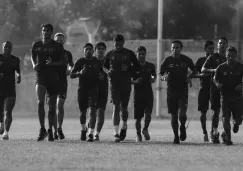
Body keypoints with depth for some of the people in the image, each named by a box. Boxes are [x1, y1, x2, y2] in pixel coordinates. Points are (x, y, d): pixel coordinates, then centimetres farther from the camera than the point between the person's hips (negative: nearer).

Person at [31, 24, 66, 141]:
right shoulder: (36, 45, 8)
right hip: (40, 76, 0)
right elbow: (33, 57, 23)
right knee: (40, 102, -18)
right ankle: (42, 129, -13)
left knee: (52, 105, 4)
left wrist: (53, 63, -15)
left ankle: (50, 130, 18)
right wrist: (34, 64, 2)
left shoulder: (57, 46, 2)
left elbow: (64, 61, 3)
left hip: (53, 78, 0)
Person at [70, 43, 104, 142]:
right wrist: (80, 72, -17)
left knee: (92, 111, -13)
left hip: (93, 89, 0)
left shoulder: (97, 62, 8)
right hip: (82, 89, 0)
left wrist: (101, 76, -4)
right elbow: (71, 74, 1)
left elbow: (102, 76, 19)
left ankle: (91, 134, -14)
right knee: (83, 112, 9)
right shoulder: (80, 61, 3)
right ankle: (83, 130, 34)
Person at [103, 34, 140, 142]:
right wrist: (107, 71, -3)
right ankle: (116, 133, -13)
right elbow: (104, 66, 20)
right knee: (116, 108, -9)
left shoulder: (129, 54, 4)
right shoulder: (110, 54, 8)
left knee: (123, 108, 7)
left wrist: (128, 69, -9)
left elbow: (137, 66, 8)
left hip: (126, 83, 0)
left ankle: (124, 127, 35)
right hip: (114, 83, 0)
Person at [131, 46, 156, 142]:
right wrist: (135, 81, -16)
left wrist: (153, 79, -2)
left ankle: (145, 130, 12)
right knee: (138, 117, 2)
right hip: (137, 94, -1)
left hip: (148, 94, 1)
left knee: (148, 113, -15)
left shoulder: (150, 66, 6)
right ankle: (138, 134, 23)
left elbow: (154, 76, 20)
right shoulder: (133, 67, -1)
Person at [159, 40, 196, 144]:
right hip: (171, 90, 1)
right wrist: (164, 77, -16)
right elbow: (160, 74, 6)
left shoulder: (186, 60, 3)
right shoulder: (167, 60, 3)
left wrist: (189, 77, -2)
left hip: (183, 90, -1)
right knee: (174, 115, 2)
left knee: (182, 114, -15)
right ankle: (176, 136, 16)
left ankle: (183, 127, 16)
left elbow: (194, 71, 17)